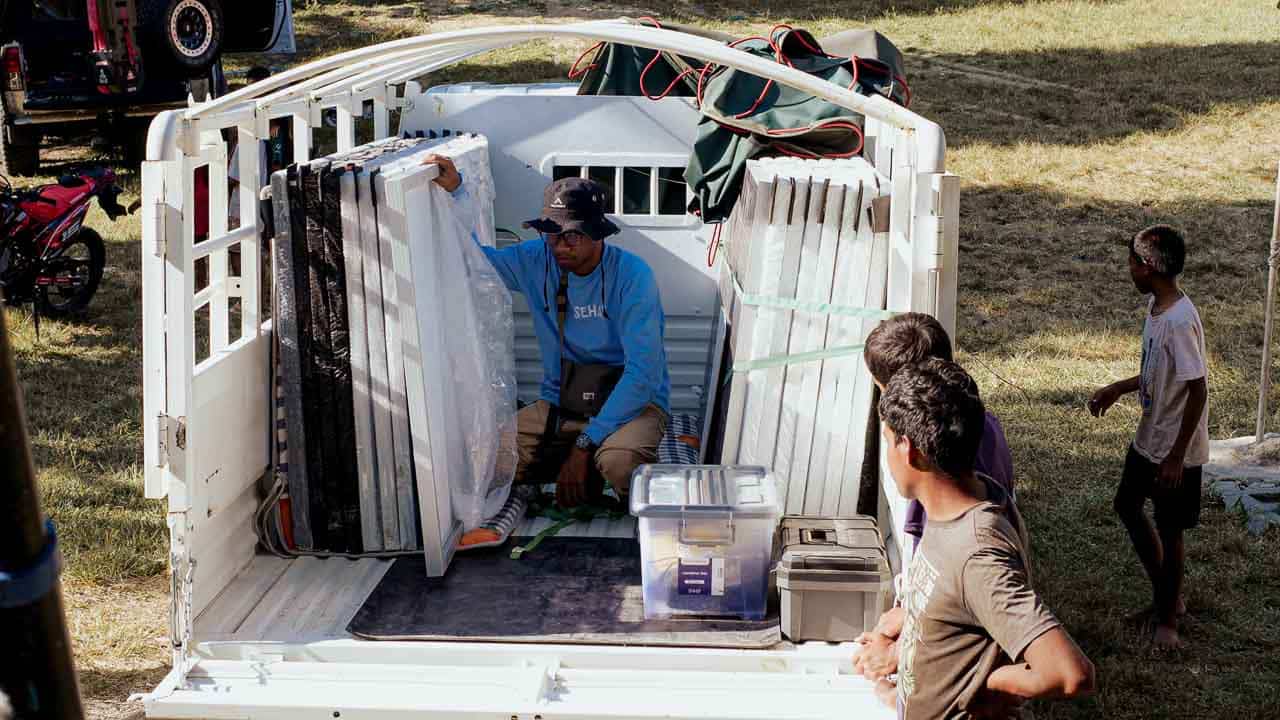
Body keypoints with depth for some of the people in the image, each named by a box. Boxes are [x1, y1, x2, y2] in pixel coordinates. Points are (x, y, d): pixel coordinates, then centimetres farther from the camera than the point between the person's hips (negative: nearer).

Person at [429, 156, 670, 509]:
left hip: (631, 400, -4)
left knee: (619, 463, -39)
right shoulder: (537, 261, -1)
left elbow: (643, 371, -19)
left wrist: (586, 442, -23)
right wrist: (454, 189, -10)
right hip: (559, 403, 5)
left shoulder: (632, 275, -16)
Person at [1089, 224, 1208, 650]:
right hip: (1148, 439, 10)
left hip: (1175, 449, -10)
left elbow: (1198, 389, -26)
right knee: (1127, 506, 21)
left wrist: (1176, 456, -23)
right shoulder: (1155, 306, 2)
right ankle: (1166, 594, 36)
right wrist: (1118, 389, 10)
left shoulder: (1179, 321, -28)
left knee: (1168, 531, 6)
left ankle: (1168, 618, 25)